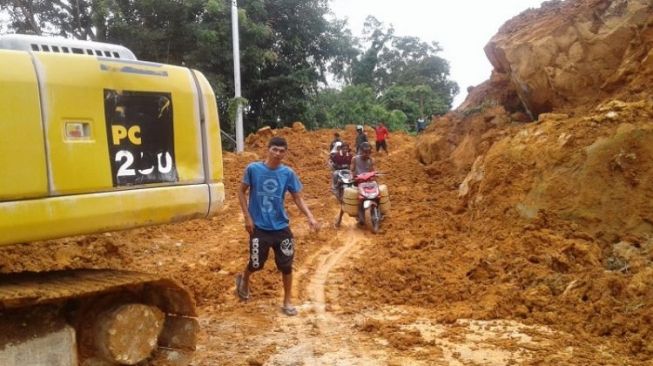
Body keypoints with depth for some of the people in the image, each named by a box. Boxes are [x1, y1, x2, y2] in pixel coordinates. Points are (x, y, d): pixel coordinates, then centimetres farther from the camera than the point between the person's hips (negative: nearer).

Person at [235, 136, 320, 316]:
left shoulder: (288, 173, -5)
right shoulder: (253, 169, -9)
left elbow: (298, 198, -1)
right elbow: (242, 192, 1)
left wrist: (310, 217, -15)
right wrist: (247, 217, -5)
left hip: (281, 227, 2)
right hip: (259, 227, -2)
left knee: (286, 265, 5)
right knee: (257, 264, 8)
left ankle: (287, 301, 22)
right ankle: (243, 279, 43)